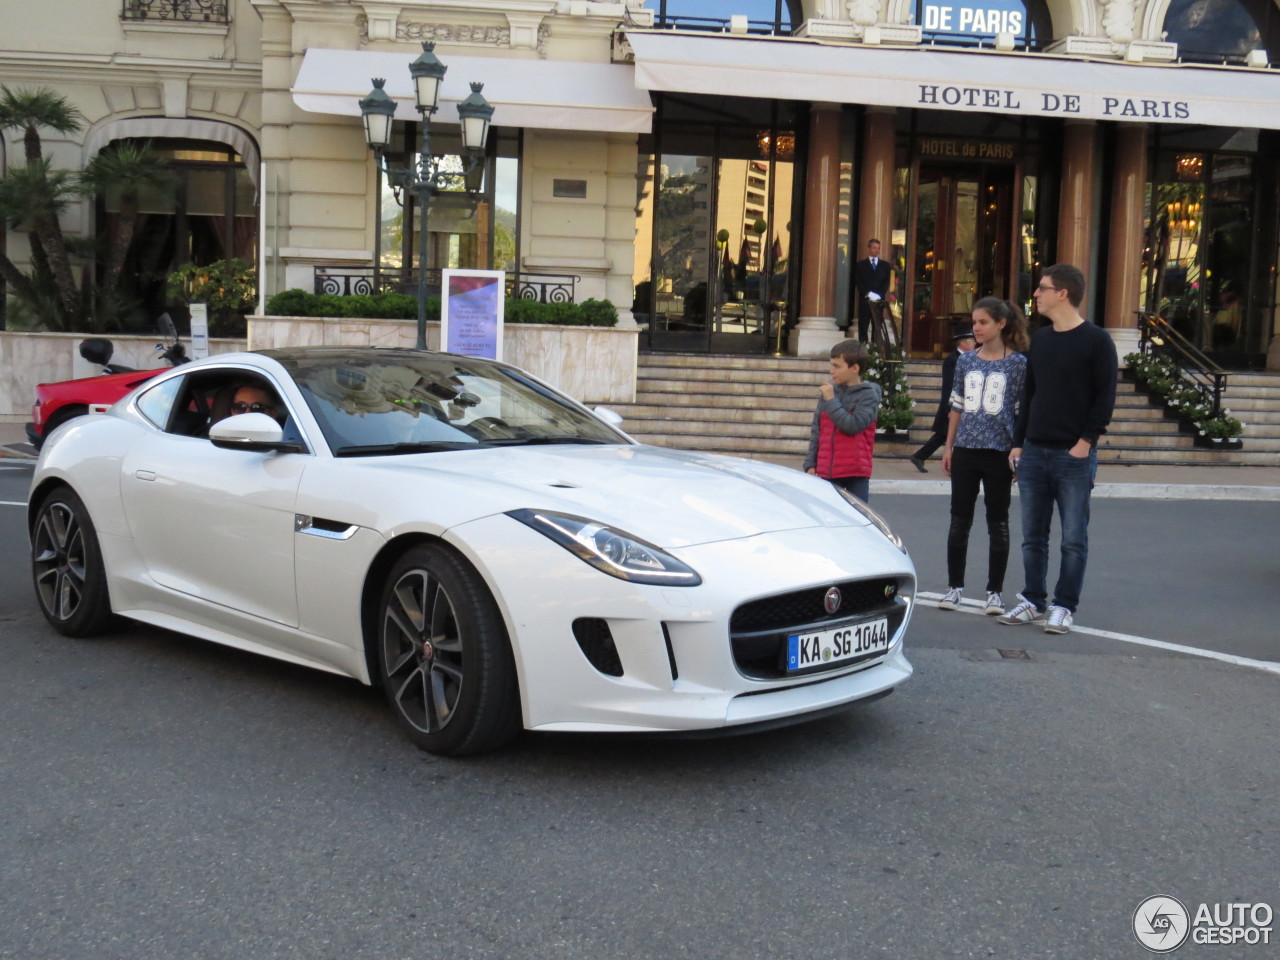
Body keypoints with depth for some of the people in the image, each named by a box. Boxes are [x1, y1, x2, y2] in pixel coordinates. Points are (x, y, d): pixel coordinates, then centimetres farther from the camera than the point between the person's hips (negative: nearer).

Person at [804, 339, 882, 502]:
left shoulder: (868, 395, -7)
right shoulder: (829, 391, 6)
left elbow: (853, 425, -20)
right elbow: (816, 432, 10)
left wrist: (831, 400, -14)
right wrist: (810, 464, 5)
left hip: (856, 473, -4)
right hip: (827, 471, 4)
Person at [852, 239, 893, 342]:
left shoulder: (885, 265, 15)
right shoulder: (860, 264, 10)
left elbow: (886, 282, 6)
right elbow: (858, 282, 1)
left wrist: (879, 295, -9)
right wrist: (868, 293, -12)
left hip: (879, 300, 1)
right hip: (865, 300, -1)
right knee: (863, 326, -2)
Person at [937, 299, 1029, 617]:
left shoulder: (1018, 363, -3)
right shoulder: (966, 361, 8)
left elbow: (1024, 412, -2)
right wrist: (948, 447, 9)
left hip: (999, 451, -3)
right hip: (966, 449, 4)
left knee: (998, 522, 5)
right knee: (959, 520, 8)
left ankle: (995, 591, 13)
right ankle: (955, 586, 18)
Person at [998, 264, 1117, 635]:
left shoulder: (1096, 341, -5)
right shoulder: (1040, 338, 14)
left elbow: (1105, 397, -8)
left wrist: (1086, 441, -15)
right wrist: (1018, 443, 12)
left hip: (1074, 455, -6)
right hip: (1034, 452, 6)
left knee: (1073, 538, 1)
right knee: (1033, 535, 10)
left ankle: (1064, 607, 8)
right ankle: (1034, 601, 20)